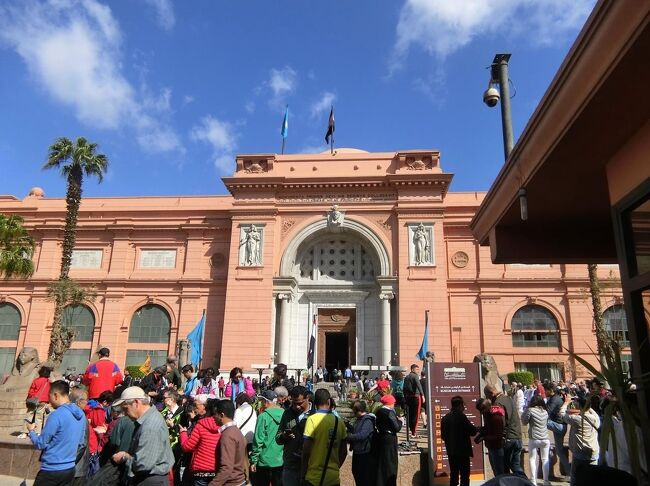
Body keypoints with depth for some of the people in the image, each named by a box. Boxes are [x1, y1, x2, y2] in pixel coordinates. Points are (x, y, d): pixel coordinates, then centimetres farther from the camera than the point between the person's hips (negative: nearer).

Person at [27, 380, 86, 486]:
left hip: (52, 470, -7)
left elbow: (40, 444, -10)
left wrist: (31, 431, 6)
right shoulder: (81, 414, 4)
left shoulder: (56, 415, -18)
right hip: (70, 469, 7)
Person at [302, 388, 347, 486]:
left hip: (314, 478, -4)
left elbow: (306, 451, -13)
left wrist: (304, 472, -1)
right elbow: (344, 452, 7)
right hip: (334, 478, 4)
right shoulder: (339, 422, 2)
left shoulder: (312, 419, -12)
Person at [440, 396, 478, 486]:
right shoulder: (461, 416, -14)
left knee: (453, 475, 13)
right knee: (464, 476, 0)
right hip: (463, 451, -6)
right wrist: (477, 429, 8)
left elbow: (443, 435, 10)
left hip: (451, 451, 6)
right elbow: (473, 431, -12)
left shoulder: (445, 418, 6)